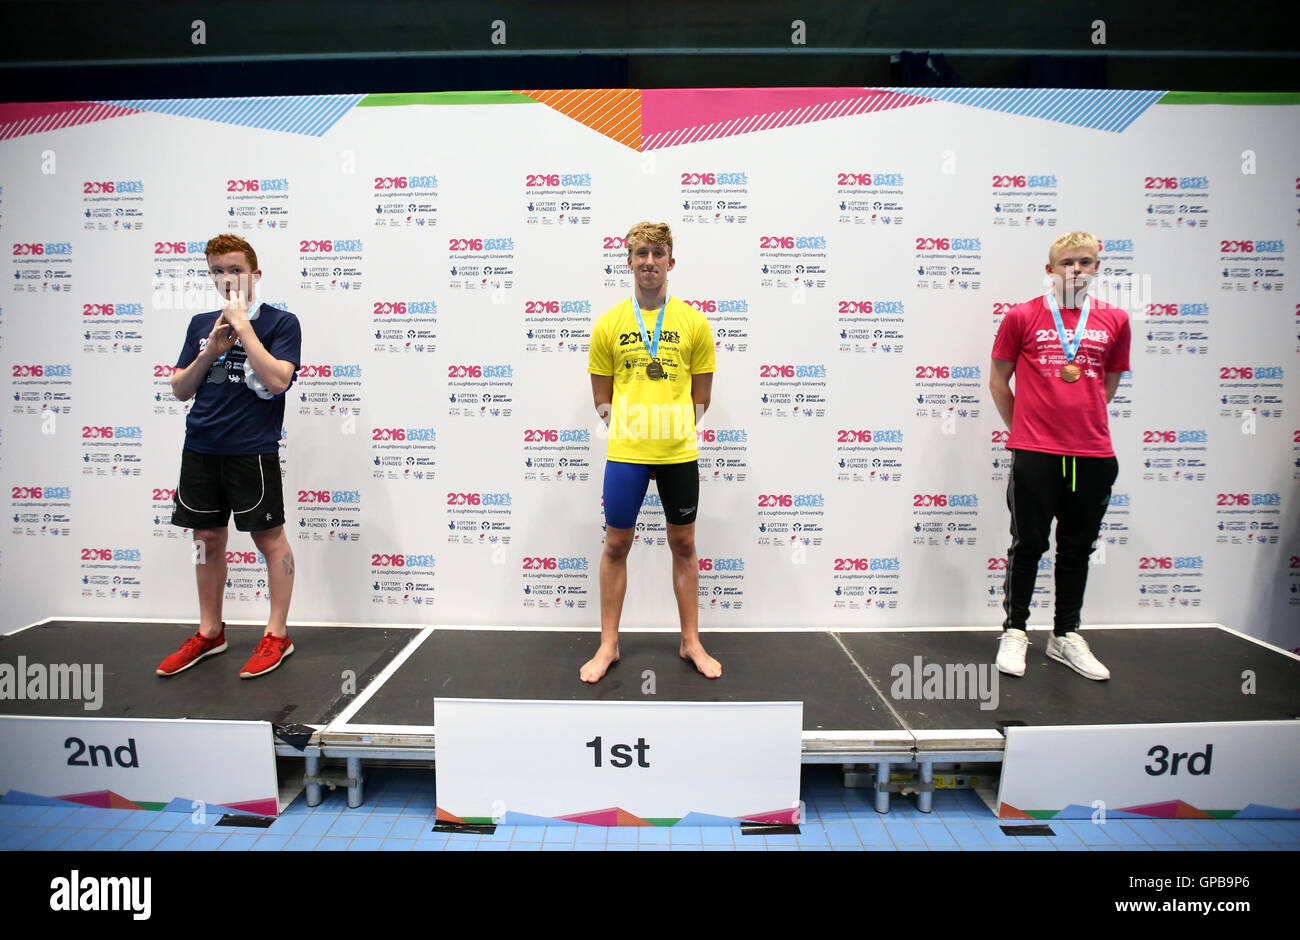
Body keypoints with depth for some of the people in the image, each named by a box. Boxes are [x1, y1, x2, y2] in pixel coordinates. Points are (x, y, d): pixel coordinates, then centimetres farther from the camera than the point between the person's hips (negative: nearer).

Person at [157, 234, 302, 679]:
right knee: (207, 538, 13)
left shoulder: (281, 322, -2)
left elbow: (276, 380, -17)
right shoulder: (201, 324, 14)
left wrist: (243, 325, -13)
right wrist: (211, 351, -3)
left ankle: (277, 635, 13)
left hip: (252, 450, -6)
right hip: (201, 447, 6)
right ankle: (209, 633, 27)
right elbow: (180, 390, 12)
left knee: (269, 538, 1)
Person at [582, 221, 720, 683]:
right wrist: (627, 432, 3)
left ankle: (691, 642, 25)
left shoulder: (694, 321, 1)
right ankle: (608, 645, 20)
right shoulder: (609, 323, 2)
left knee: (683, 544, 11)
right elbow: (602, 397, 8)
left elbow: (701, 395, 7)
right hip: (625, 453, 0)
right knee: (616, 544, 6)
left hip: (679, 453, 0)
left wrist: (675, 433, 5)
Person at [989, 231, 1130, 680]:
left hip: (1093, 455, 3)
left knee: (1078, 549, 12)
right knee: (1028, 545, 4)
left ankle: (1066, 637, 26)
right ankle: (1014, 632, 18)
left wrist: (1082, 421, 15)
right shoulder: (1023, 316, 0)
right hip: (1035, 455, -3)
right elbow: (998, 381, 6)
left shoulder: (1114, 320, 8)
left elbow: (1109, 383, 19)